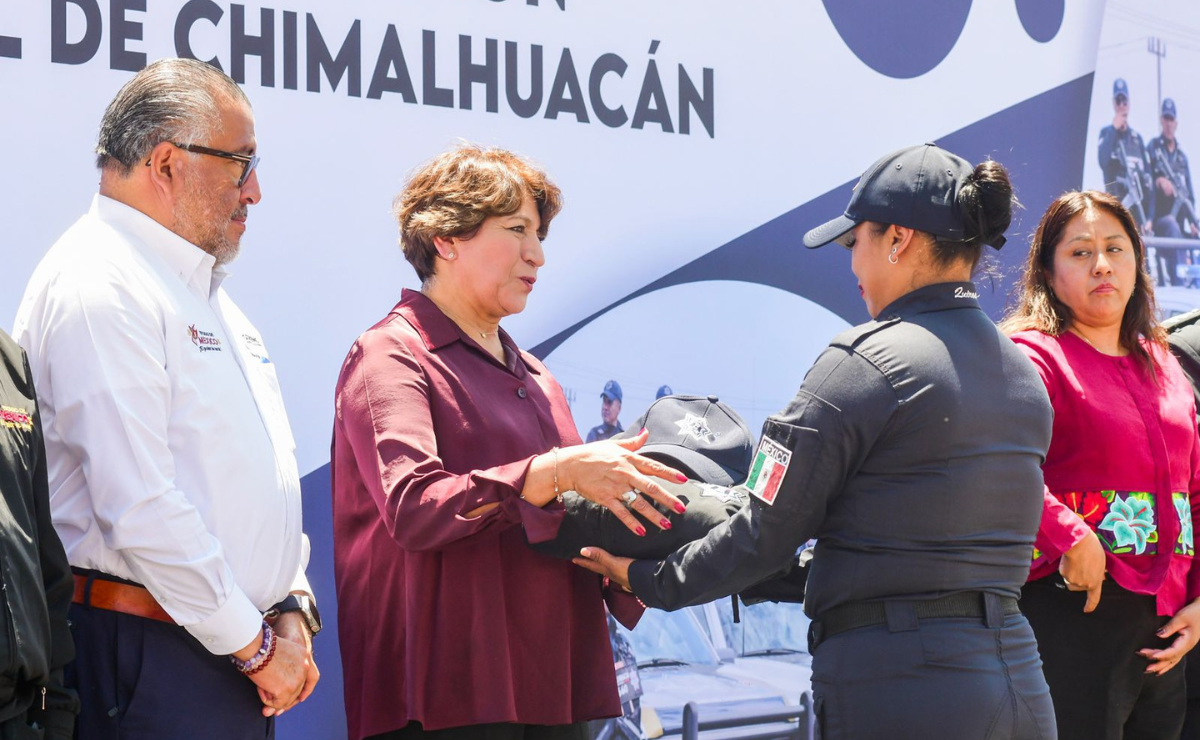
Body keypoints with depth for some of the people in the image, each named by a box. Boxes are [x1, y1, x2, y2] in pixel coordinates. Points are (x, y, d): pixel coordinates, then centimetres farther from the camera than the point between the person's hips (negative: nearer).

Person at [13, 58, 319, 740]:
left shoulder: (205, 293, 19)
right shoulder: (96, 287, -13)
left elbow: (269, 473, 20)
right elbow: (139, 510, -20)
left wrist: (291, 612, 5)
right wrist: (254, 645, -13)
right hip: (151, 666, -9)